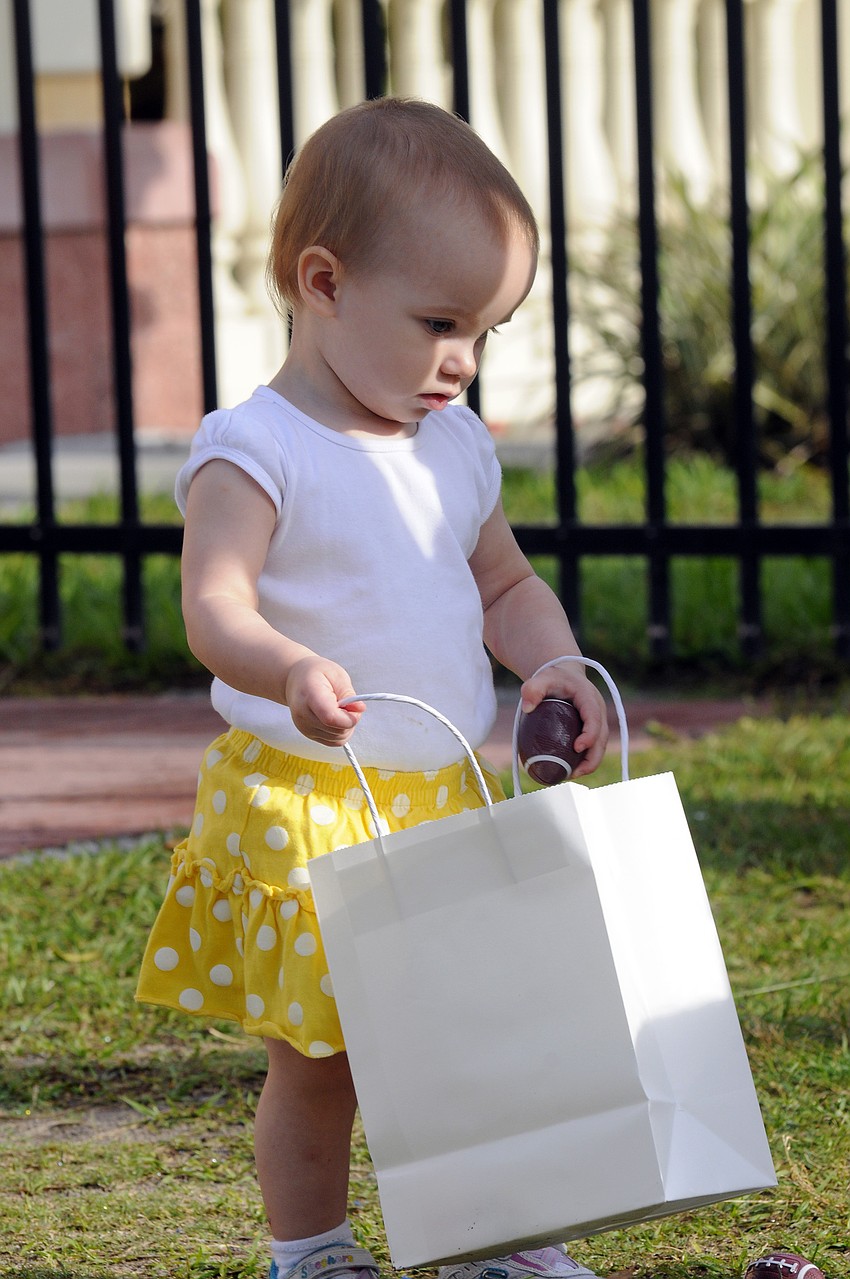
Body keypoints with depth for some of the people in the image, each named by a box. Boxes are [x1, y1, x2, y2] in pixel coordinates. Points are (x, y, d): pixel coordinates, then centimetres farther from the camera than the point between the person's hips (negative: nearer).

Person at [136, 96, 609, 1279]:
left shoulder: (456, 448, 9)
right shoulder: (256, 454, -14)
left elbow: (504, 584, 21)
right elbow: (215, 607, -25)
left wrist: (553, 663, 0)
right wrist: (291, 671, -46)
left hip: (447, 801, 6)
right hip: (302, 810, -6)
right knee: (319, 1061, 3)